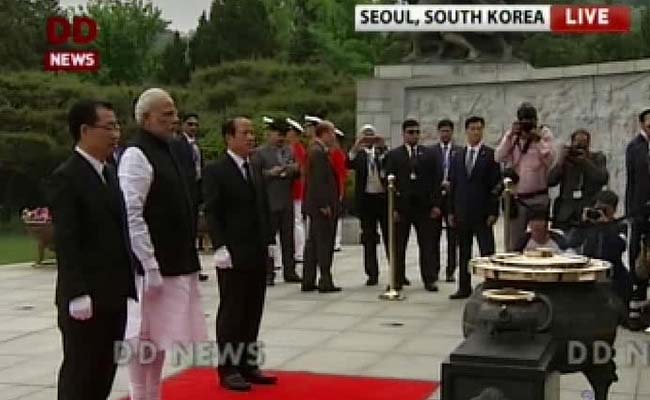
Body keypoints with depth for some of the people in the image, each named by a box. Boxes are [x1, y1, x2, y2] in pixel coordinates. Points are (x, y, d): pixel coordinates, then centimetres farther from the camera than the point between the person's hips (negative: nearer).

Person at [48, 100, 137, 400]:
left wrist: (130, 282, 13)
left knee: (105, 370, 13)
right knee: (80, 372, 2)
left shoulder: (110, 173, 15)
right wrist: (78, 293, -21)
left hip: (114, 294, 8)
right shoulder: (65, 178, -11)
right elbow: (65, 241, -16)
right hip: (86, 298, -8)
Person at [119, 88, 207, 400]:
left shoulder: (167, 149, 13)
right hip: (153, 267, -9)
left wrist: (186, 258, 17)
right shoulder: (137, 155, -14)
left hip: (175, 263, 9)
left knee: (159, 337, 16)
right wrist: (150, 267, -21)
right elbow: (132, 217, -19)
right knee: (144, 339, 1)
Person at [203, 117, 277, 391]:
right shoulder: (215, 171, -6)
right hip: (233, 254, -7)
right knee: (231, 312, 1)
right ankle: (228, 369, 9)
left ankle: (248, 364, 19)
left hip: (257, 253, 7)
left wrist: (269, 242, 10)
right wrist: (221, 247, -19)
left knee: (253, 313, 10)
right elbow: (212, 213, -12)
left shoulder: (256, 171, 15)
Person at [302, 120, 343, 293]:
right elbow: (319, 181, -21)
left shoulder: (316, 150, 15)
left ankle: (308, 281, 17)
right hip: (322, 206, -10)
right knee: (325, 244, -5)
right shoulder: (319, 152, -16)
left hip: (314, 205, 10)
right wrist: (324, 205, -21)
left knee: (312, 243, 12)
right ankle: (325, 282, -1)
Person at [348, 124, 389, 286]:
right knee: (369, 239, 4)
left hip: (384, 197, 0)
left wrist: (383, 146, -20)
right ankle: (372, 274, 11)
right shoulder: (359, 154, 6)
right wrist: (357, 145, -26)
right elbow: (349, 164, -14)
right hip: (366, 198, 0)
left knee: (389, 237, 4)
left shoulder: (382, 152, 8)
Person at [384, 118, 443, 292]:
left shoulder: (429, 154, 9)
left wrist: (436, 204, -3)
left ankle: (429, 279, 6)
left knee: (427, 245, 1)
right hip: (401, 206, -1)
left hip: (424, 206, 1)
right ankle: (398, 279, 11)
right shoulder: (393, 155, 5)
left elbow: (436, 180, 6)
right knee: (398, 245, 4)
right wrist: (393, 207, -7)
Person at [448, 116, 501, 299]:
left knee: (487, 252, -3)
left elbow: (495, 185, -6)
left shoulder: (490, 155, -2)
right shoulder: (457, 157, 11)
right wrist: (451, 211, 6)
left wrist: (493, 212, -11)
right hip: (462, 213, 4)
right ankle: (464, 288, 16)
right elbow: (453, 185, 11)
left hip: (482, 213, -4)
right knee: (463, 253, 9)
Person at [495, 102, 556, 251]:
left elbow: (550, 159, -9)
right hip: (517, 197, 2)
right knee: (513, 243, 4)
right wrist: (510, 136, -11)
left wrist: (538, 139, -17)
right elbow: (499, 158, -4)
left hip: (539, 198, -2)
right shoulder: (512, 135, 8)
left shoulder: (544, 133, 1)